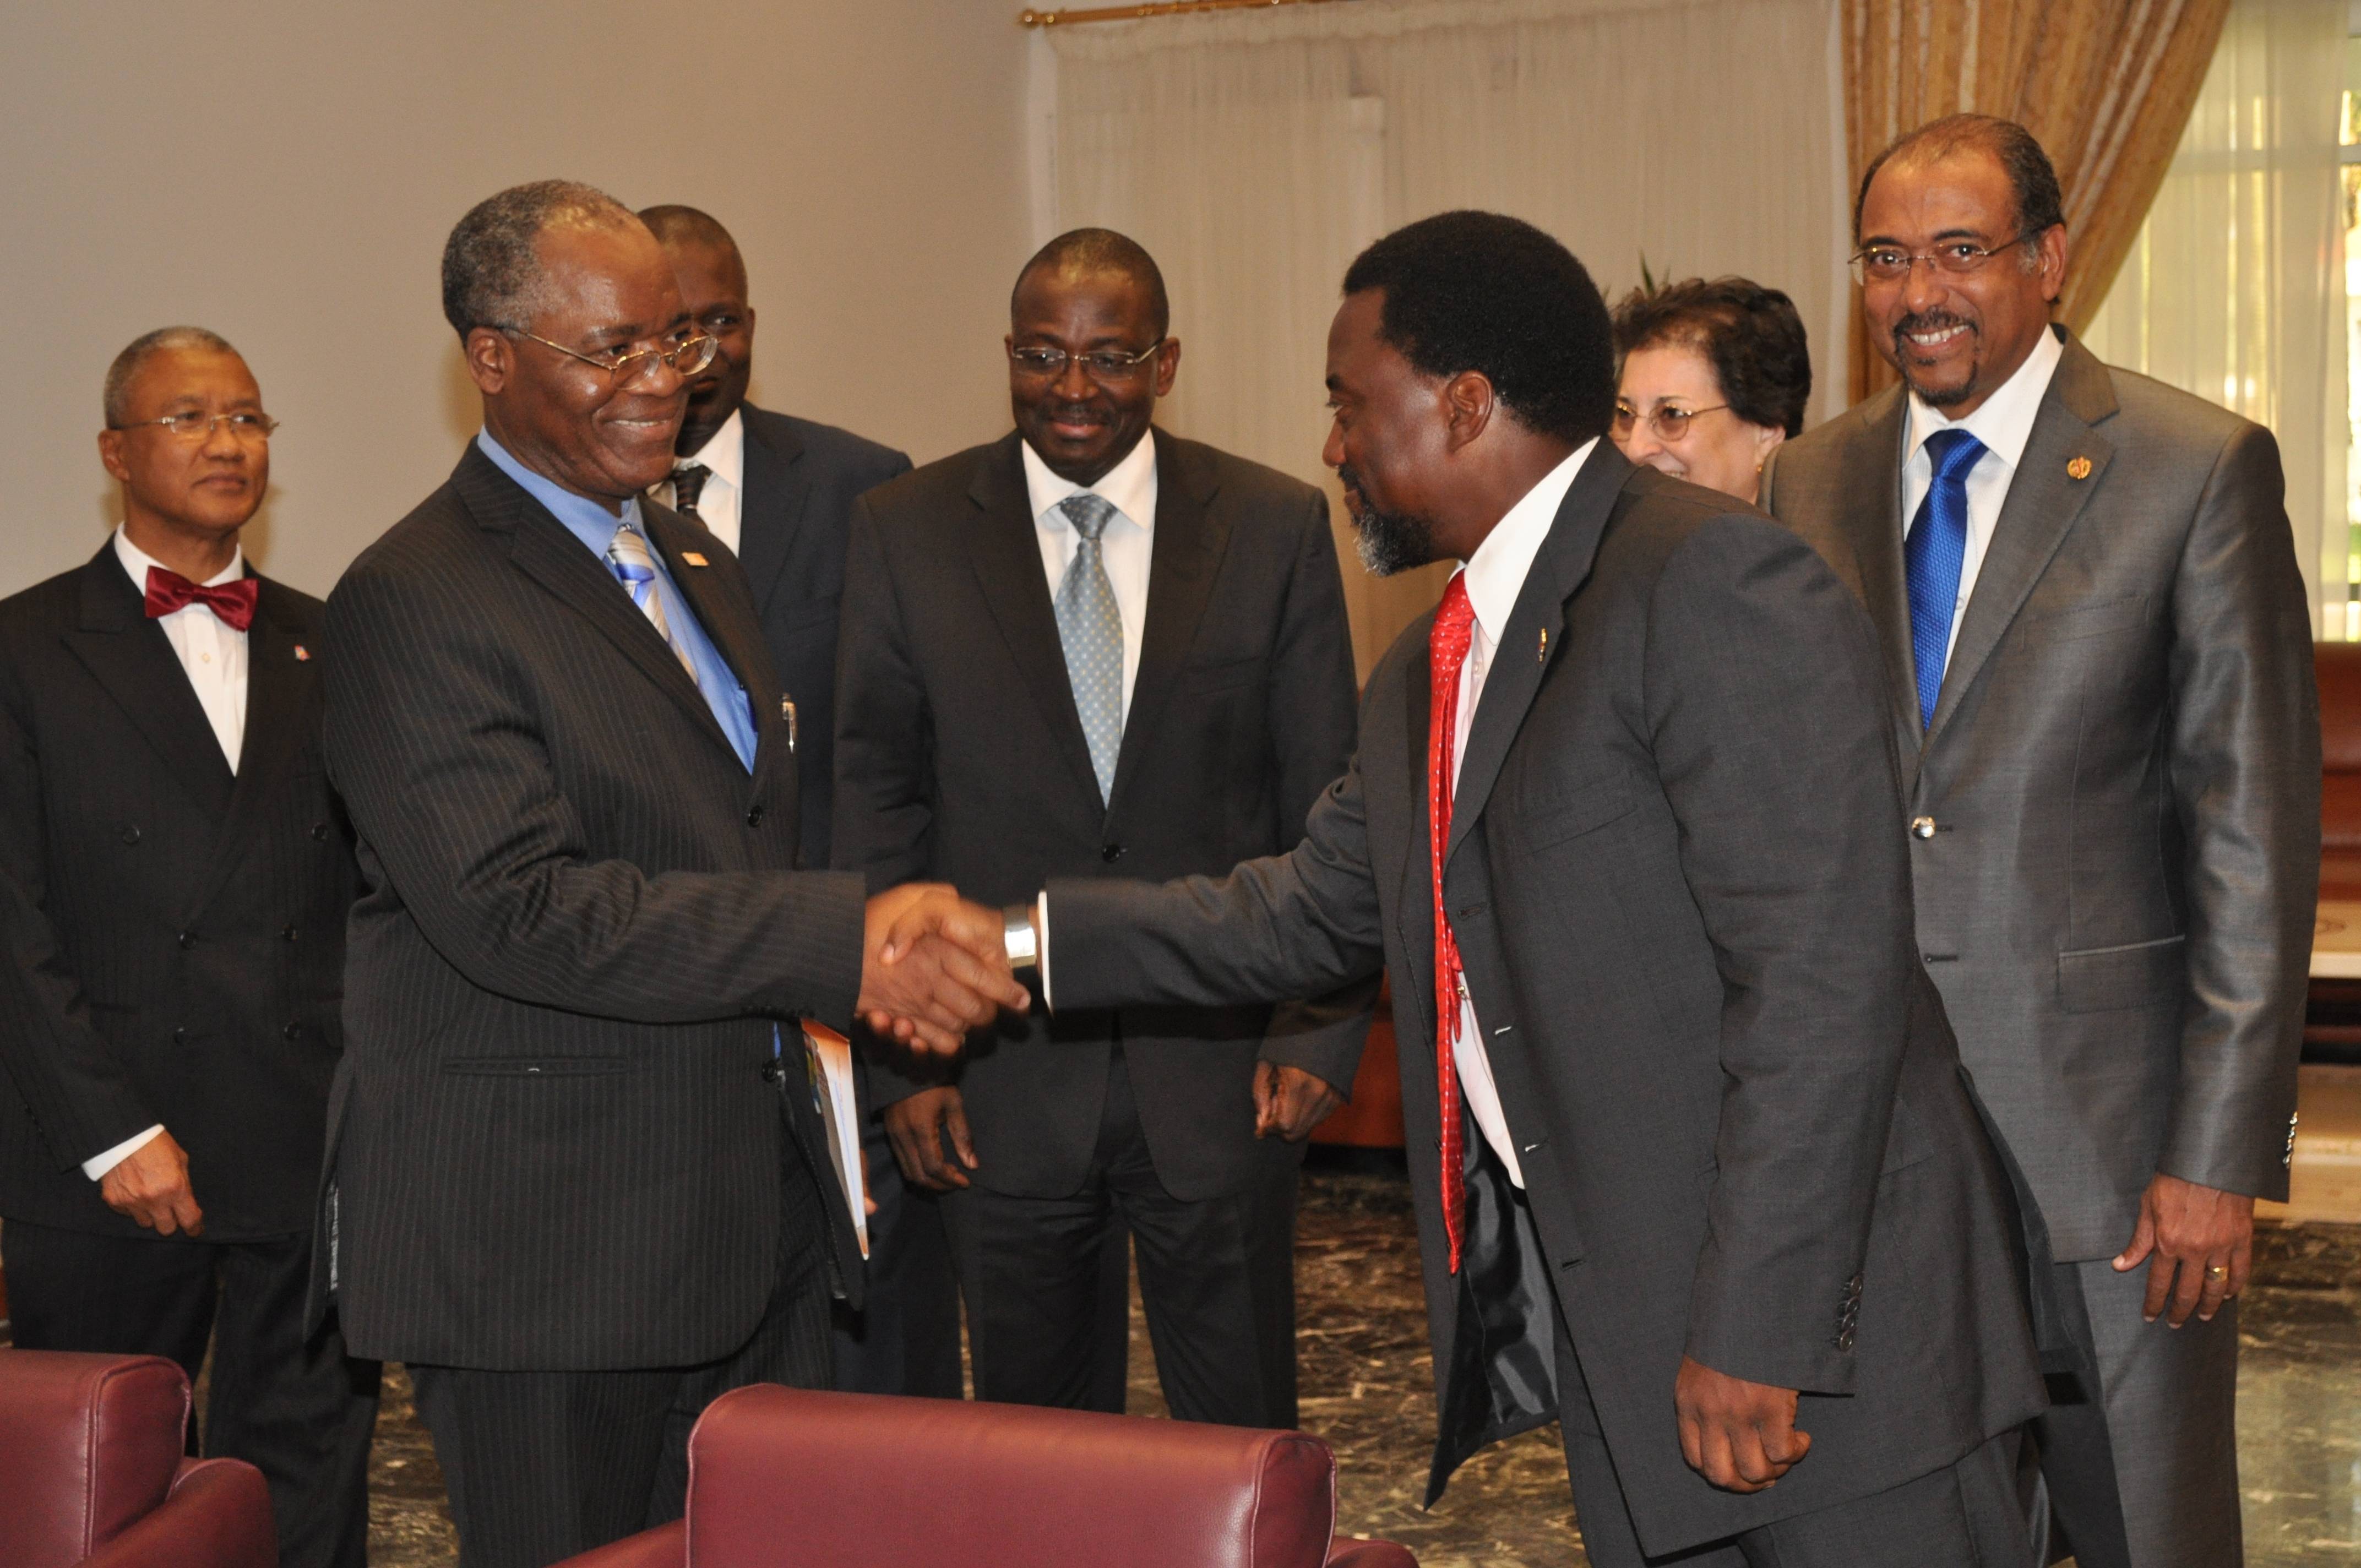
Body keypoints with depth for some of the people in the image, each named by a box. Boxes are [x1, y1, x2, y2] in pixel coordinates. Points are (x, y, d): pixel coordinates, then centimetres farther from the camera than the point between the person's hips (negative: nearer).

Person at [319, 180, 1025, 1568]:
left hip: (757, 1217, 8)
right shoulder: (414, 604, -13)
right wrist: (845, 941, -28)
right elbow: (522, 909, -24)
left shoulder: (693, 563, 16)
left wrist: (870, 963, 8)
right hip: (546, 1246, -8)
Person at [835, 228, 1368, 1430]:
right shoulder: (906, 532, 1)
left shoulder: (1278, 528, 0)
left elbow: (1328, 804, 2)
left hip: (1220, 1062, 0)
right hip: (1000, 1075, 1)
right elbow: (876, 806, 2)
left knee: (1243, 1435, 9)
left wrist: (1319, 1031, -5)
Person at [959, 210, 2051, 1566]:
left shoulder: (1714, 581, -15)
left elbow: (1824, 966, -22)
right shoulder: (1428, 679, 15)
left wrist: (1757, 1333, -23)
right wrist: (1024, 942, 19)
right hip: (1620, 1347, 8)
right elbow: (1309, 913, 25)